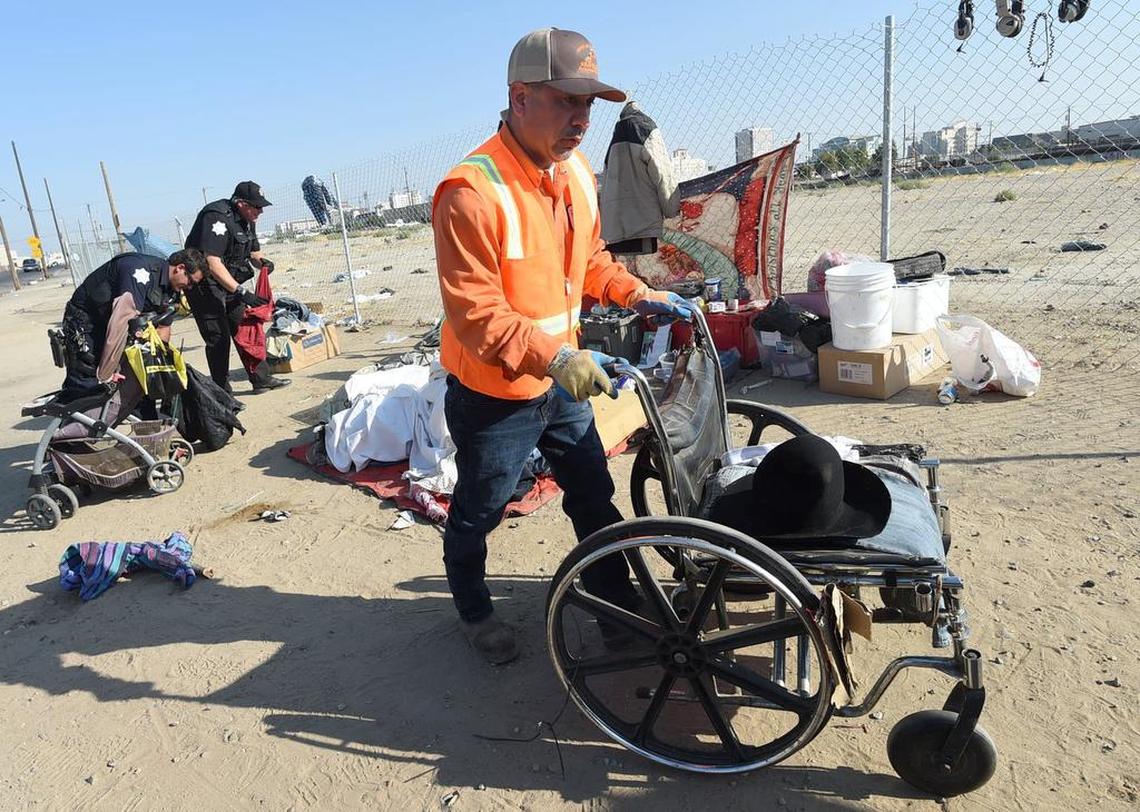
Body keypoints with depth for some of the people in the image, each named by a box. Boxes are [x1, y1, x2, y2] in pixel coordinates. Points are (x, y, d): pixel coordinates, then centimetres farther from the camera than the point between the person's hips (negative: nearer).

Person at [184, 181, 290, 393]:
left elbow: (253, 251, 17)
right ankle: (222, 392, 0)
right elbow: (212, 263, -32)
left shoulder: (246, 219, 5)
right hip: (203, 286, -9)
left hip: (229, 284, 9)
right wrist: (241, 292, -36)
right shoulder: (217, 218, -24)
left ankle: (261, 379, 16)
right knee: (218, 339, -8)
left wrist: (262, 261, -8)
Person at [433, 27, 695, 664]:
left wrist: (639, 295, 0)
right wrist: (558, 358, -38)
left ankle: (616, 596, 42)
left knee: (594, 494, 19)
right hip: (493, 395, -7)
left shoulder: (576, 170, 0)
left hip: (562, 380, 7)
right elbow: (474, 314, -29)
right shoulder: (472, 191, -26)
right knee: (479, 512, 15)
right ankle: (475, 611, 42)